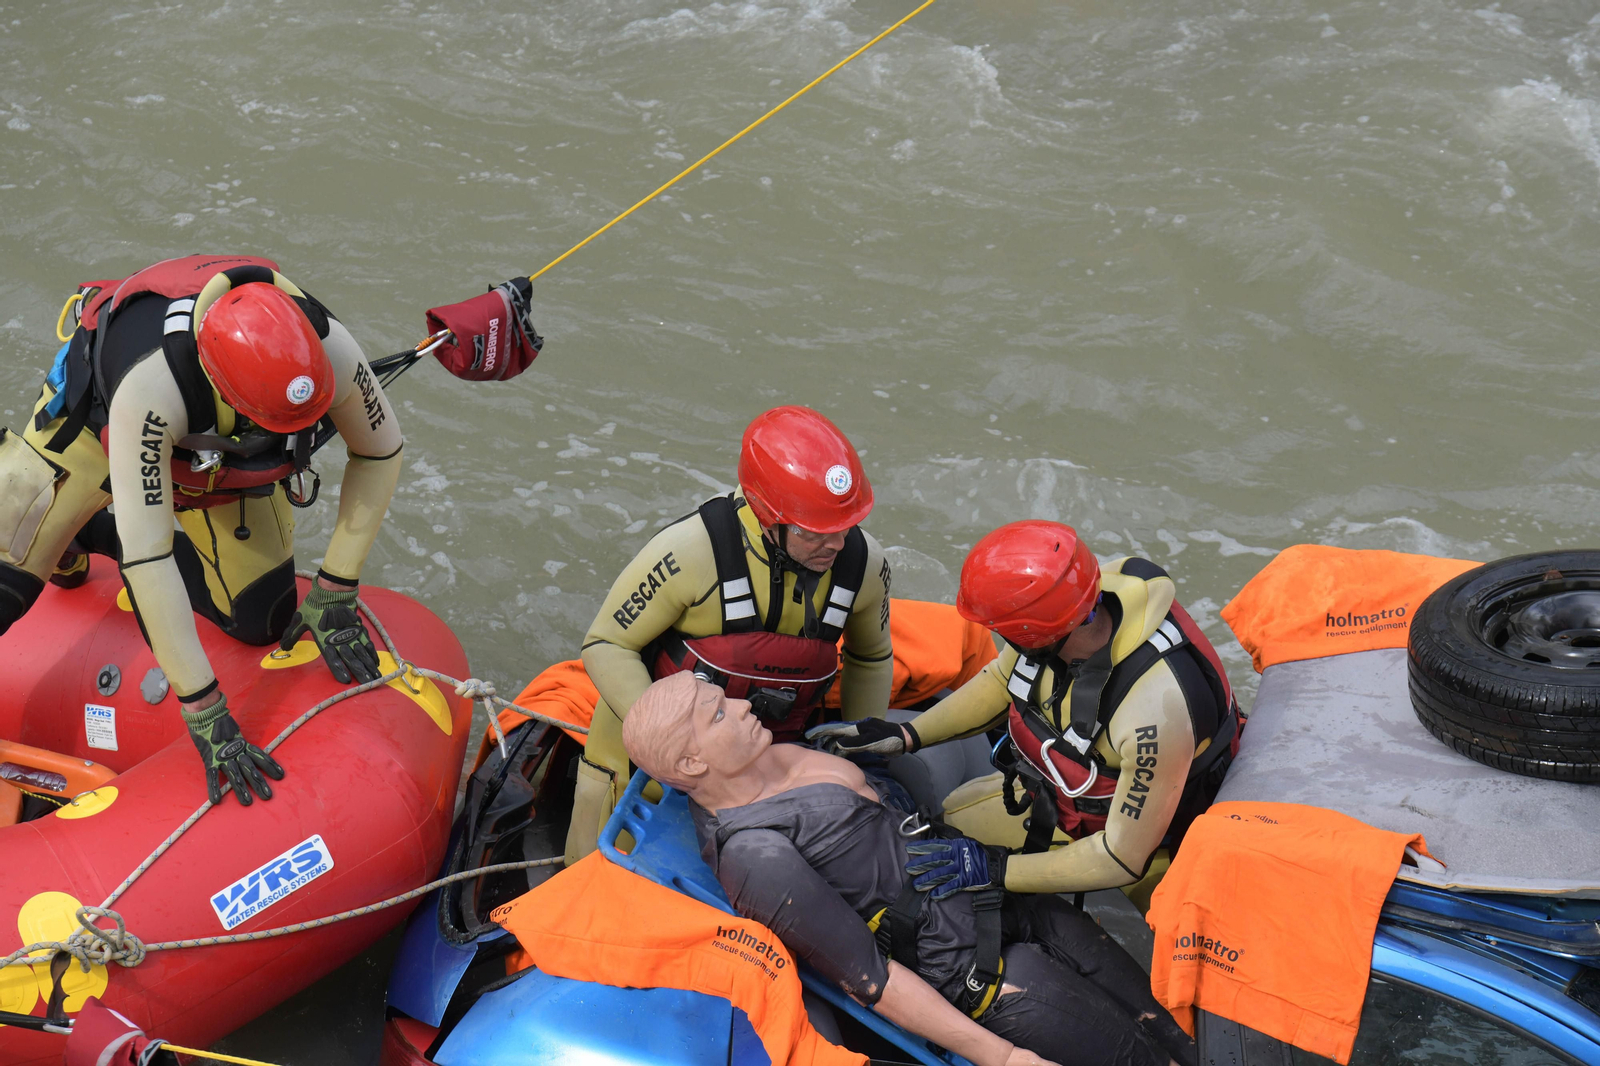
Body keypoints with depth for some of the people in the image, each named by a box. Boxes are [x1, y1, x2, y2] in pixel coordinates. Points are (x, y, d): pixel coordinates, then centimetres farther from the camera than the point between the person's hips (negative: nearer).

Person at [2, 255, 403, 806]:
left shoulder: (325, 349, -37)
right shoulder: (150, 385, -47)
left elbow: (380, 451, -16)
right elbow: (147, 554, -42)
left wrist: (335, 593, -18)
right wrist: (203, 711, -41)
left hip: (222, 448, 4)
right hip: (99, 415, -3)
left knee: (261, 623, 0)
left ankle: (99, 535, 20)